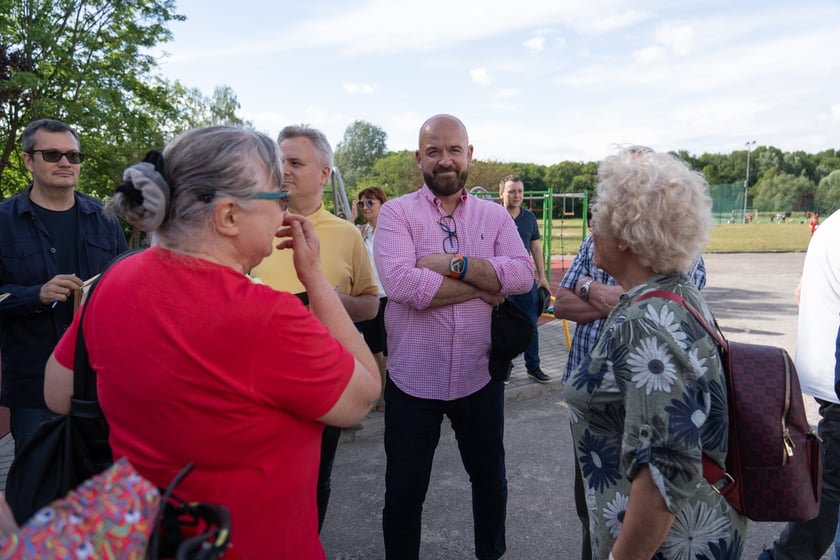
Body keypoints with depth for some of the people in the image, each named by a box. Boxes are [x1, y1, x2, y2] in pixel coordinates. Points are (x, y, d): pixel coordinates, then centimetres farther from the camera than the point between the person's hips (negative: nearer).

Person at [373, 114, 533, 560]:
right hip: (412, 380, -3)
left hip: (479, 377, 3)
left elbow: (522, 275, -12)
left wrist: (452, 263, -20)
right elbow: (400, 282, -22)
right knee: (403, 495, 12)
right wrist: (482, 287, -15)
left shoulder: (495, 215, 3)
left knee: (490, 479, 24)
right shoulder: (396, 212, -6)